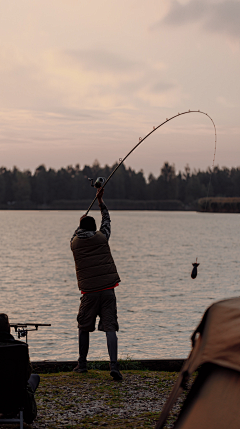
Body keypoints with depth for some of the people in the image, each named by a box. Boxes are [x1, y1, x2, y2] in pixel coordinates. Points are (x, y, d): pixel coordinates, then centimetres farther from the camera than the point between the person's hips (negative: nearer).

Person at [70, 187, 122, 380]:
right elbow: (106, 220, 24)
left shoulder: (75, 242, 6)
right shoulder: (102, 237, 5)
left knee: (84, 328, 16)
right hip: (107, 290, 0)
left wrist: (81, 223, 48)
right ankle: (114, 365, -17)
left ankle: (82, 364, 24)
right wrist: (100, 200, 35)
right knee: (110, 328, -5)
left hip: (89, 292, 0)